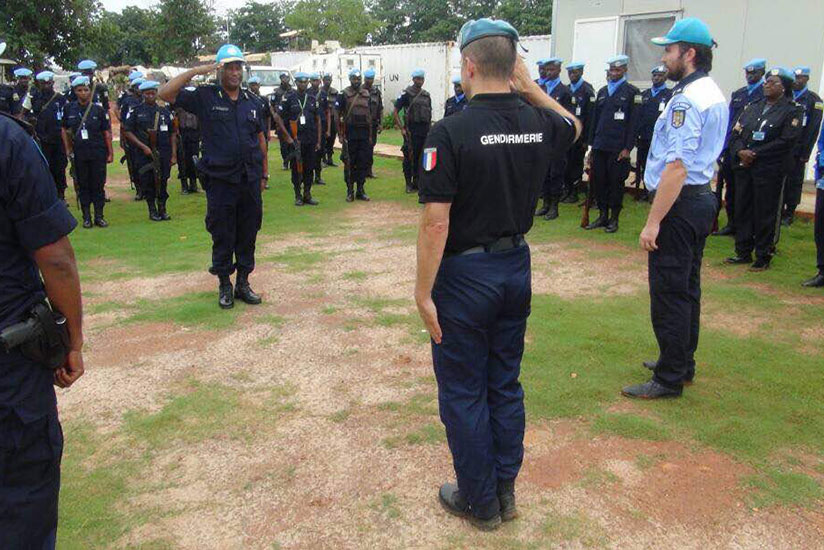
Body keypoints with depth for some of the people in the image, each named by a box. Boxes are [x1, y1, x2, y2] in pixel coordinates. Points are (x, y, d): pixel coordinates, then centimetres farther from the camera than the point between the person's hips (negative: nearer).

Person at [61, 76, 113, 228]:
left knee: (98, 185, 3)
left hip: (98, 153, -1)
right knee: (83, 185, 7)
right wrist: (68, 149, 6)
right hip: (79, 153, 1)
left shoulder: (98, 109, 0)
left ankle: (99, 216, 12)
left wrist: (110, 153, 0)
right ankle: (86, 217, 14)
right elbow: (65, 130, 13)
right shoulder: (69, 108, 3)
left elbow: (107, 132, 2)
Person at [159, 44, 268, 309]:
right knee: (222, 237, 5)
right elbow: (165, 94, -10)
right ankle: (225, 286, 19)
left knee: (248, 235, 10)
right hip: (220, 180, -4)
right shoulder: (205, 96, -1)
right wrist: (195, 71, -13)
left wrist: (264, 172, 16)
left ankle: (243, 283, 22)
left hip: (250, 179, 4)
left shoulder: (250, 101, 11)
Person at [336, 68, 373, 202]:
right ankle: (350, 191, 9)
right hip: (350, 134, -4)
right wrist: (340, 134, -10)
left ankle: (360, 190, 14)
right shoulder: (344, 94, -2)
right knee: (349, 163, 1)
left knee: (363, 163, 5)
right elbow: (337, 114, -4)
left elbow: (369, 114, 14)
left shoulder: (366, 94, 11)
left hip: (364, 134, 4)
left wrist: (370, 135, 10)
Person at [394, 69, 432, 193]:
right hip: (411, 130, -5)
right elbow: (395, 112, -7)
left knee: (420, 158, 7)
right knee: (409, 157, -1)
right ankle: (409, 184, 6)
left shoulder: (426, 95, 14)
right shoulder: (406, 94, -4)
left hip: (424, 131, 5)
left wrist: (430, 128, 12)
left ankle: (417, 182, 16)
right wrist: (402, 128, -12)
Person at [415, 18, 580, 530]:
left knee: (463, 392, 10)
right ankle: (505, 489, 32)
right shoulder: (539, 124, -2)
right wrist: (531, 86, 13)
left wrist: (424, 291, -12)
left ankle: (479, 501, 24)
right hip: (516, 267, 6)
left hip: (464, 275, -6)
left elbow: (436, 223, -21)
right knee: (505, 384, 19)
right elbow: (572, 125, 24)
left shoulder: (451, 132, -19)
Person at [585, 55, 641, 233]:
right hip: (600, 146, 5)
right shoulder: (602, 92, 16)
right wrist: (591, 146, 13)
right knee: (597, 181, 5)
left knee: (616, 183, 1)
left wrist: (627, 148, -10)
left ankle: (614, 218, 12)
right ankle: (603, 215, 17)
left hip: (618, 148, -5)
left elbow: (634, 122, -4)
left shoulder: (632, 92, 1)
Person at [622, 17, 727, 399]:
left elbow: (677, 168, -25)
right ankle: (682, 364, 32)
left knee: (668, 293, -2)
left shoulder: (687, 100, -19)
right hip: (703, 197, 11)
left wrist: (653, 223, -23)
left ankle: (669, 379, 7)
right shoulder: (715, 95, 13)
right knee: (686, 288, 19)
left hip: (680, 202, -11)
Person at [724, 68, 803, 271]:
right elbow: (735, 134, 9)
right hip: (744, 168, 5)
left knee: (765, 214, -1)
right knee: (742, 210, 8)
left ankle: (763, 257, 8)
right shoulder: (753, 107, 14)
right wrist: (740, 152, -12)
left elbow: (786, 141, -11)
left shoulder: (793, 110, -1)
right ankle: (743, 253, 18)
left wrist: (755, 154, -14)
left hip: (770, 170, -5)